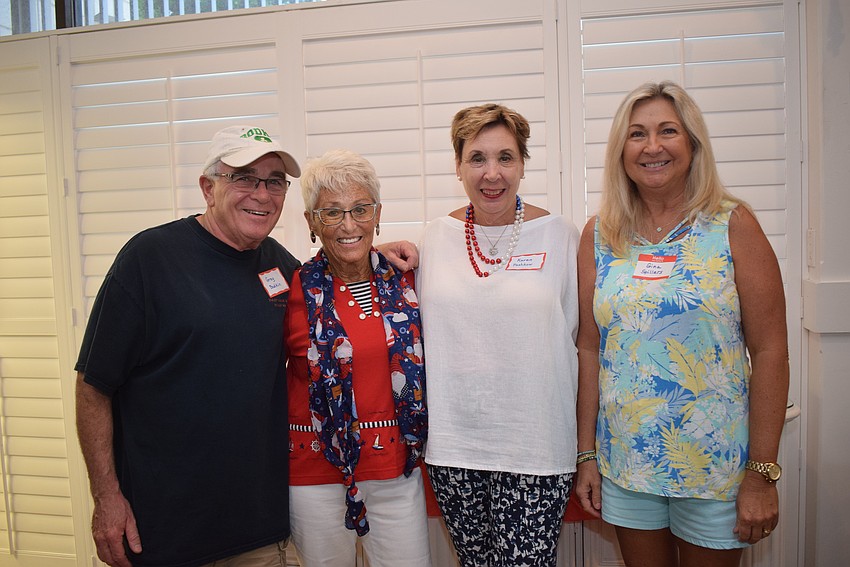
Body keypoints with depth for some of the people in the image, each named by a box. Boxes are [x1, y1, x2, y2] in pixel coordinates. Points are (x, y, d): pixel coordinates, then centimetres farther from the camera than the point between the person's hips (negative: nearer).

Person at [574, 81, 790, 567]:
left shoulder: (733, 225, -7)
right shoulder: (598, 236, 0)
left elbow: (770, 350, -8)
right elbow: (590, 349, 2)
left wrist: (763, 473, -10)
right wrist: (587, 454, 2)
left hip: (715, 463, -2)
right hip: (625, 461, 2)